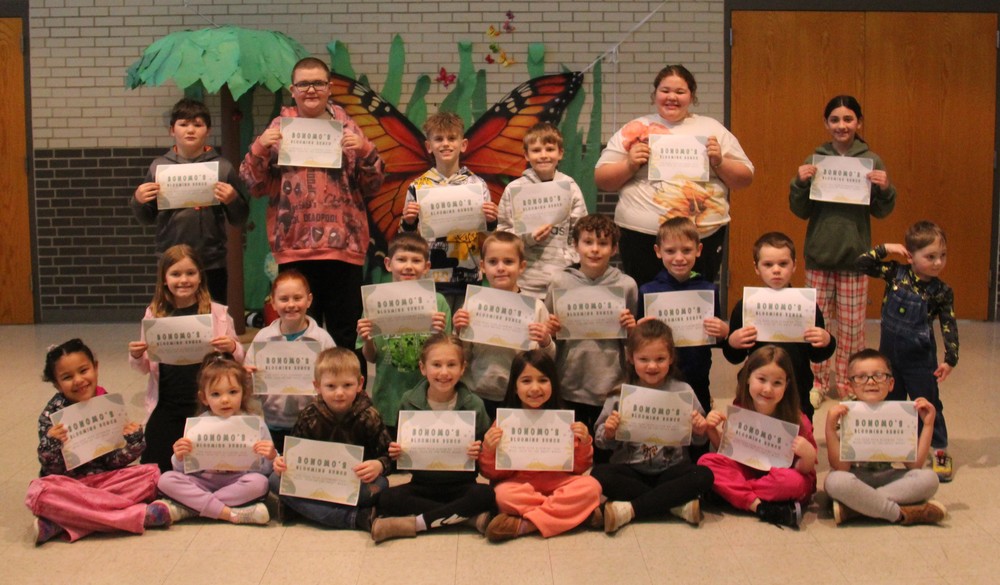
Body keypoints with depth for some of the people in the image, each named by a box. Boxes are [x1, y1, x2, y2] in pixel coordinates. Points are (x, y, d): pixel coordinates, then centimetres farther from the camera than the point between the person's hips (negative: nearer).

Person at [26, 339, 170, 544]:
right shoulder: (52, 414, -6)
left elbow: (114, 462, 1)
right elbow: (52, 469, -9)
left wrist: (134, 441, -17)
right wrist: (52, 443, -28)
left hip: (104, 479, 3)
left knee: (151, 473, -19)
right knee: (39, 493, -35)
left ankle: (64, 523, -27)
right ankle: (136, 515, -33)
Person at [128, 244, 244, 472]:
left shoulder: (217, 313, -3)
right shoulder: (154, 314, 3)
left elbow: (238, 359, 3)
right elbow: (146, 367, 12)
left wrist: (232, 348, -18)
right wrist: (136, 357, -9)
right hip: (165, 408, 2)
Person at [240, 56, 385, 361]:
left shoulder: (346, 127, 9)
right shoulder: (279, 129, 8)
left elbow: (372, 187, 8)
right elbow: (254, 186, 5)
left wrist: (365, 150, -9)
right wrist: (260, 149, -10)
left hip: (344, 244, 0)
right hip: (295, 247, 0)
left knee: (346, 335, 6)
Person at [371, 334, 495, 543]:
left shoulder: (473, 405, -4)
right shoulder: (409, 402, 0)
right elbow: (401, 447, 10)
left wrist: (479, 452, -20)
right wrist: (396, 453, -13)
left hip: (461, 485, -2)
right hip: (422, 484, 2)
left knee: (485, 494, -33)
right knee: (386, 499, -27)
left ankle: (414, 523, -25)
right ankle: (470, 516, -23)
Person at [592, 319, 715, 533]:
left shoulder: (682, 391, 2)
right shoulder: (620, 394, 0)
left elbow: (698, 440, 8)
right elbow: (603, 441, 2)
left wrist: (700, 431, -15)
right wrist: (608, 433, -20)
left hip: (671, 469, 0)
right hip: (631, 470, 0)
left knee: (704, 476, -28)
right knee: (599, 474, -29)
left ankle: (630, 509, -25)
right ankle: (678, 505, -22)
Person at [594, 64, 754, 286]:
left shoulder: (712, 129, 12)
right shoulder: (635, 130, 9)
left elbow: (745, 179, 11)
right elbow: (601, 180, 8)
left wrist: (719, 162, -6)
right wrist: (630, 165, -8)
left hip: (705, 236, 1)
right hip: (643, 238, -1)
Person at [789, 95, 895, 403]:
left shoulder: (871, 161, 1)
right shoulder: (815, 160, 2)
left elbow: (881, 211, 5)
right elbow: (801, 211, 4)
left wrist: (884, 189, -14)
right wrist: (800, 183, -13)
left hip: (855, 253, -1)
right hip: (819, 252, 1)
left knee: (852, 323, 5)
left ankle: (848, 383, 18)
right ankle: (817, 382, 18)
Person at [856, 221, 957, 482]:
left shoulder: (941, 292, -10)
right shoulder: (895, 273, -8)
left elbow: (949, 326, -6)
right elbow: (862, 264, -7)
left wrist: (950, 359, -11)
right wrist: (885, 249, -15)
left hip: (920, 360, -2)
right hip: (889, 354, 2)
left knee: (928, 404, 5)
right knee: (891, 402, 16)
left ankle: (940, 452, 18)